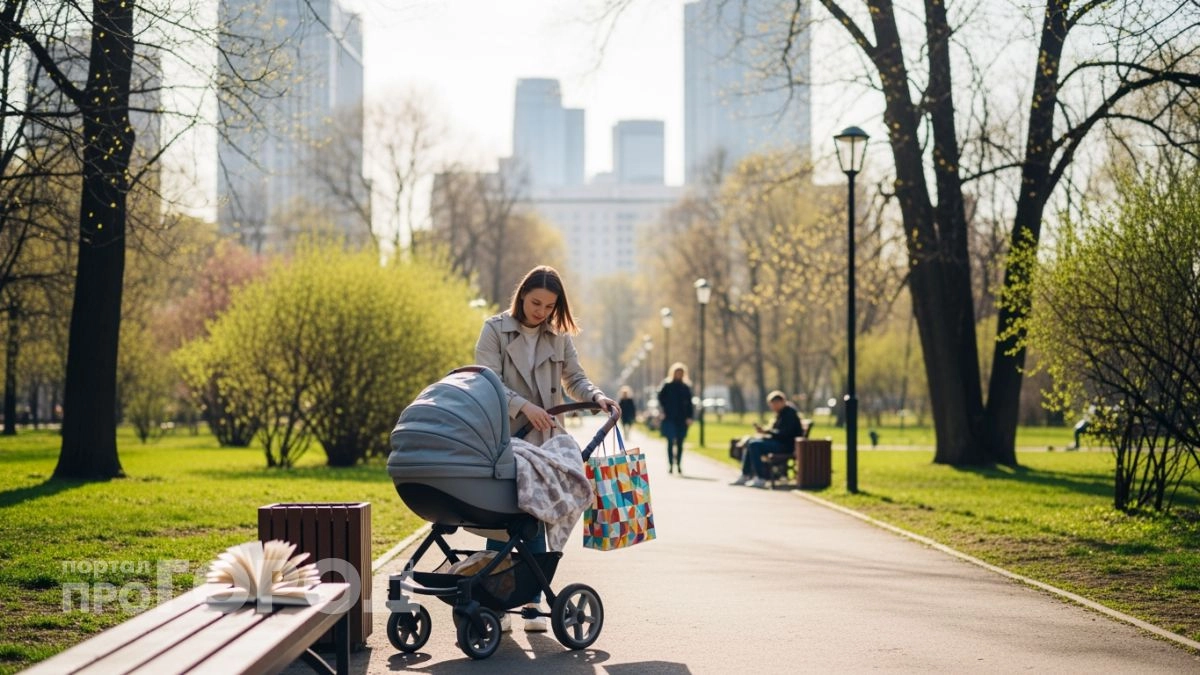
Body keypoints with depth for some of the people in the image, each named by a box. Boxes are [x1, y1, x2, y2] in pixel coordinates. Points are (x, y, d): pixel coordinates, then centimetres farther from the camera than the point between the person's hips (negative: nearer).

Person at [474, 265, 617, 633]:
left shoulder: (559, 337, 11)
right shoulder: (495, 330, -1)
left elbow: (574, 379, 11)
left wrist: (597, 396, -10)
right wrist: (523, 406, -23)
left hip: (544, 442, 3)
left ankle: (533, 603, 12)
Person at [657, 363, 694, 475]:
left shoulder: (686, 387, 9)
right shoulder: (667, 386, 2)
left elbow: (689, 403, 7)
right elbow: (661, 398, 1)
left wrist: (689, 417, -2)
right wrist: (664, 411, -9)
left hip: (682, 419, 2)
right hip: (670, 418, -2)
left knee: (680, 443, 5)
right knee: (670, 441, -6)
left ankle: (678, 465, 14)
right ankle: (671, 465, -3)